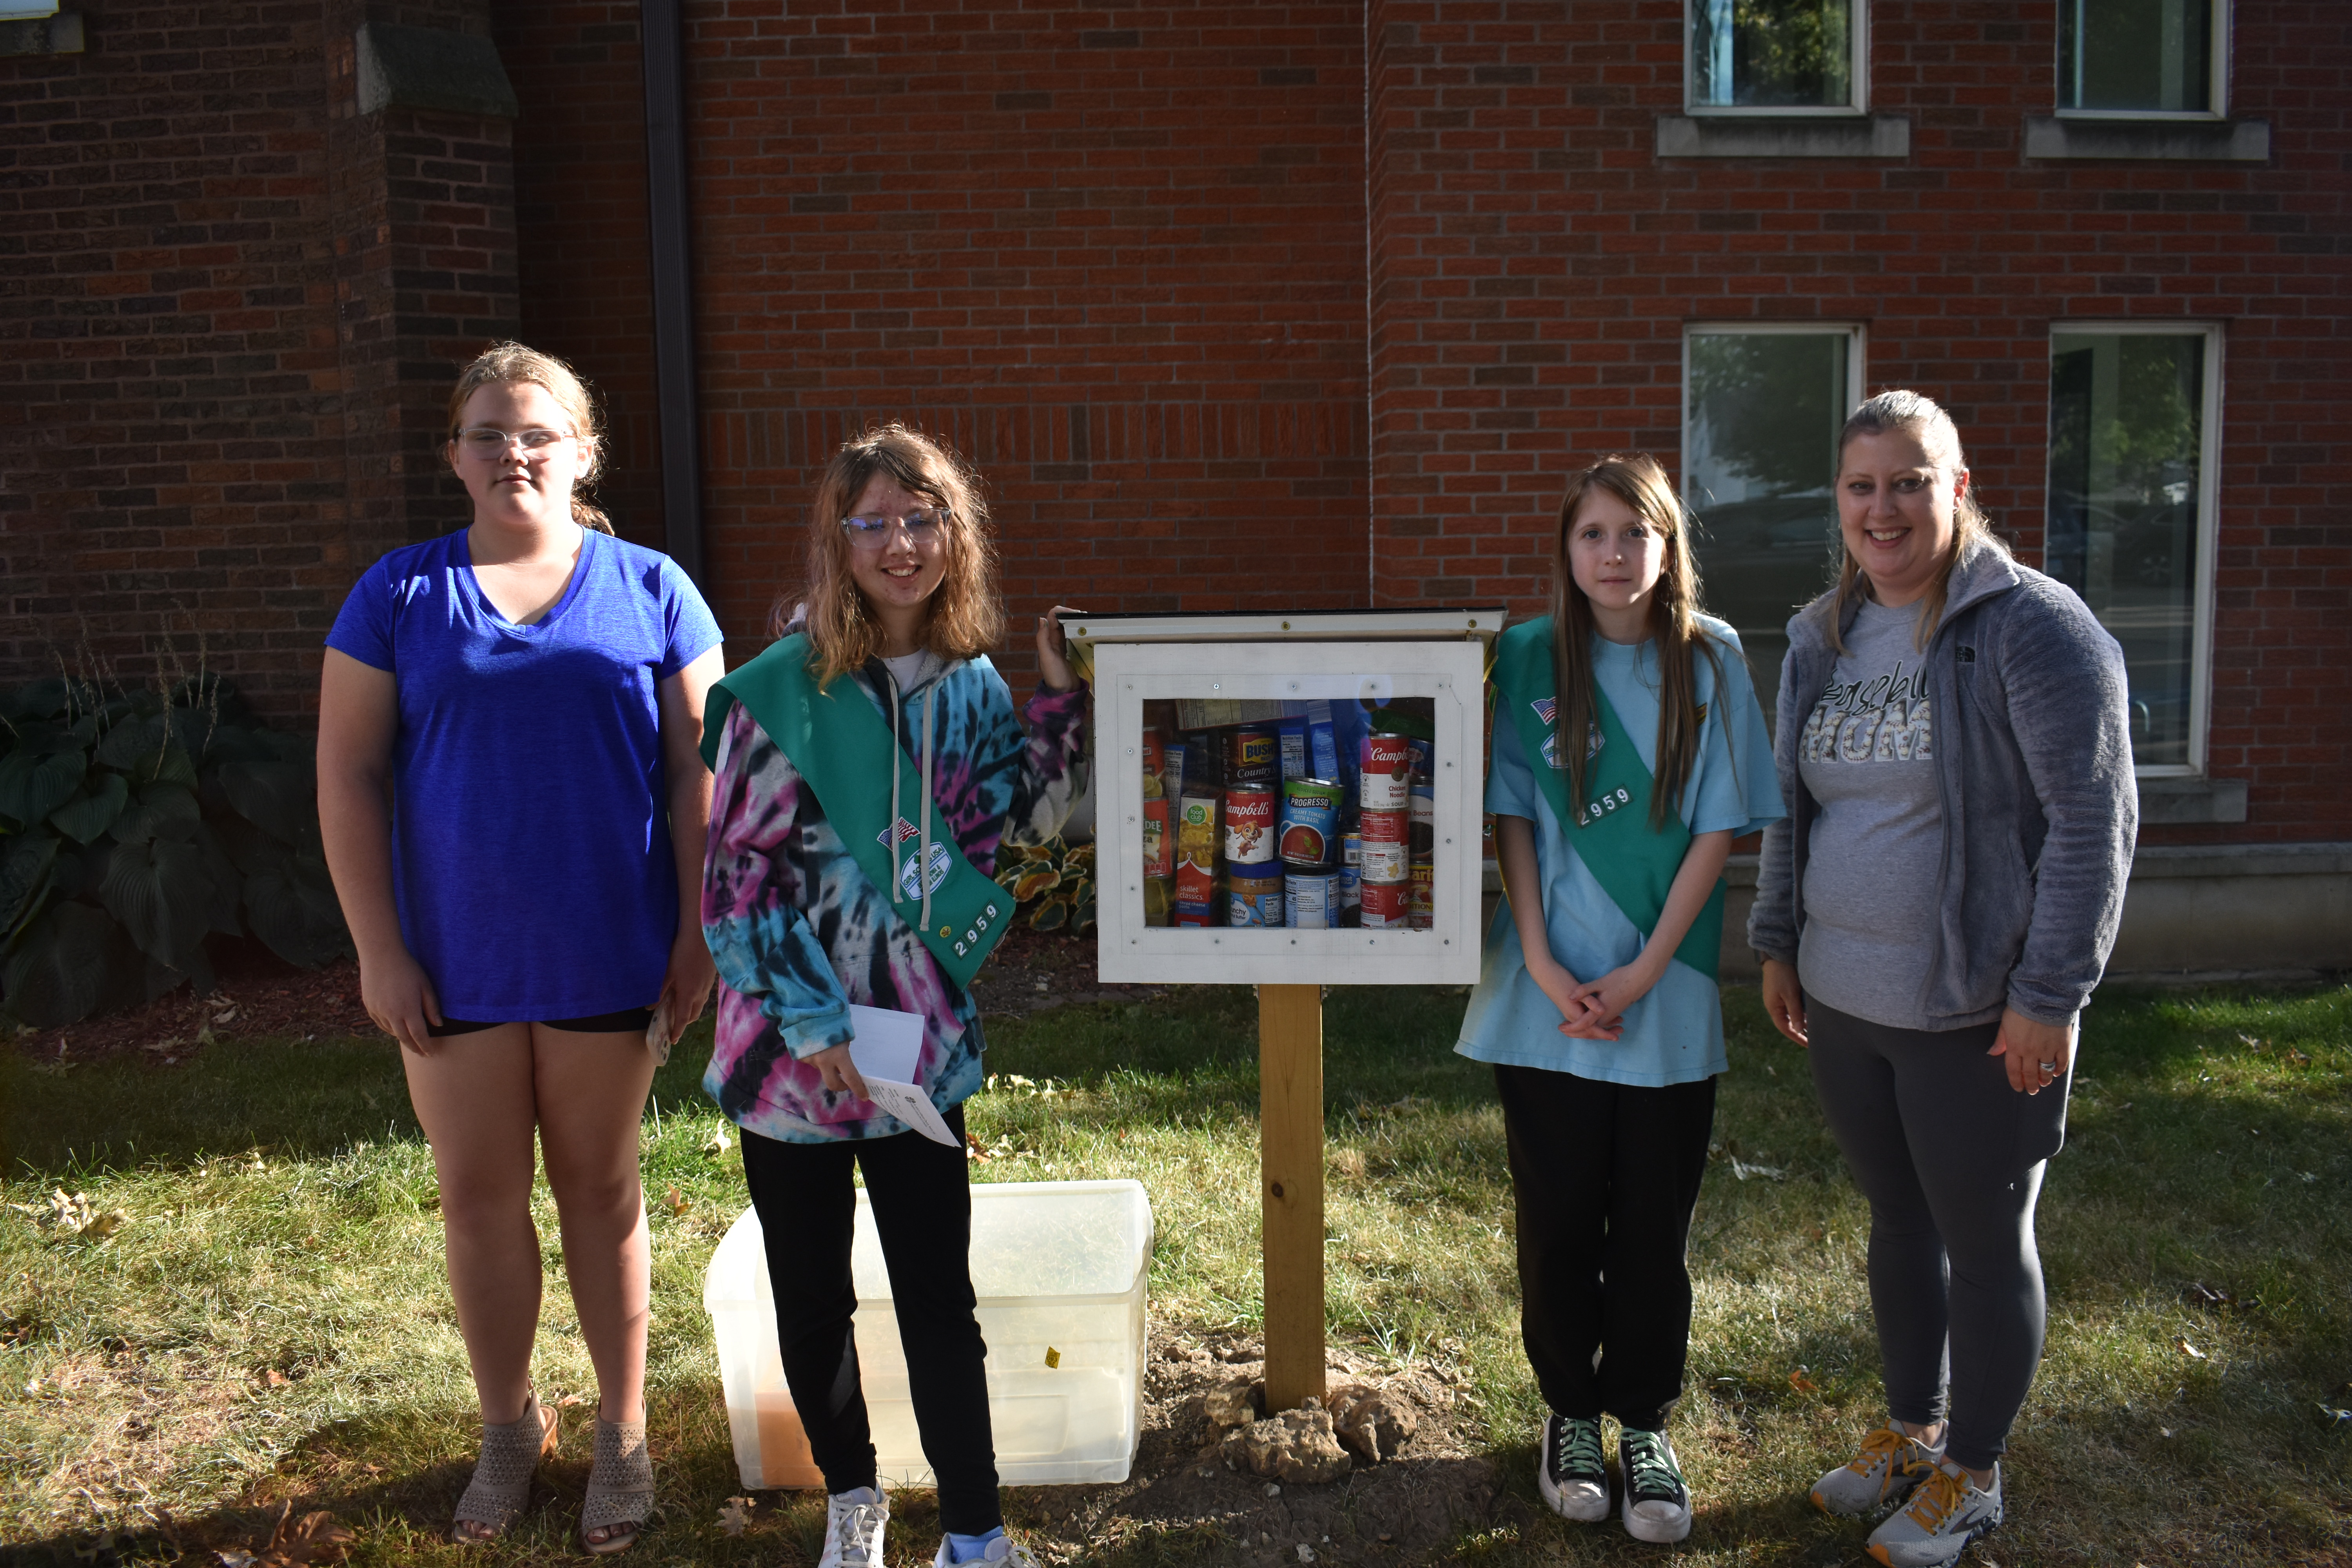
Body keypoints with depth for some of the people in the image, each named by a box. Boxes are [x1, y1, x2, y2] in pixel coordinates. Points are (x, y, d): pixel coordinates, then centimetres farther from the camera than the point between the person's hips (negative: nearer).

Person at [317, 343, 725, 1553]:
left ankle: (622, 1435, 28)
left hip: (605, 952, -1)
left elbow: (696, 769, -1)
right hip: (455, 955, 1)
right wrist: (378, 949, -6)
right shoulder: (401, 594, 0)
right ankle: (508, 1427, 33)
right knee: (477, 1190, 11)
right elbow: (348, 776, -1)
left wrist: (700, 929, -6)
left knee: (599, 1184, 12)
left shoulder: (650, 591, 0)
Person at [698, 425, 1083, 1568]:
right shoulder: (785, 688, -11)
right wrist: (812, 1019, -15)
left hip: (922, 1038, 2)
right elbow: (738, 870, -11)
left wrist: (1061, 697, -5)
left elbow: (1031, 821, 5)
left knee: (939, 1295, 6)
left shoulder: (971, 683, 3)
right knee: (812, 1293, 14)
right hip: (796, 1039, -2)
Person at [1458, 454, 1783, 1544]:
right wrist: (1544, 968, -10)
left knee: (1653, 1221, 9)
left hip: (1667, 999, 0)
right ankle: (1570, 1412, 29)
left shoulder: (1711, 661, -2)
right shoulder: (1528, 660, -1)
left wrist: (1643, 973, -11)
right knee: (1558, 1216, 10)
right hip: (1547, 995, 0)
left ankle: (1642, 1421, 27)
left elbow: (1719, 828, -4)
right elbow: (1513, 820, -1)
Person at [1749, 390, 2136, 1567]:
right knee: (1896, 1220, 19)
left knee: (1984, 1240, 9)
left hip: (1976, 1016, -6)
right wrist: (1777, 943, 12)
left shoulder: (2032, 628, -13)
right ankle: (1911, 1432, 38)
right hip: (1842, 1003, 6)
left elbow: (2095, 819, -15)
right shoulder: (1820, 640, 8)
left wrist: (2049, 996, -17)